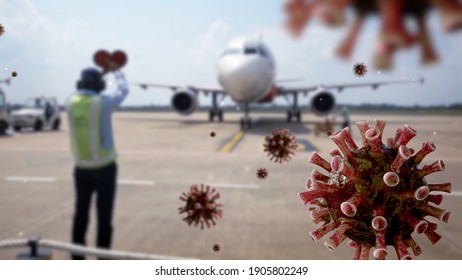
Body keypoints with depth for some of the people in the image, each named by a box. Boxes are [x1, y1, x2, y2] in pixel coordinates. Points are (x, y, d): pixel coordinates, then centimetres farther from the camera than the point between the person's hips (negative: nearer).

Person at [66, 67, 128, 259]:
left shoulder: (71, 102, -1)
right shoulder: (103, 102, -14)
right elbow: (123, 91, 7)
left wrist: (101, 72, 32)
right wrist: (117, 72, 25)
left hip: (82, 169, 5)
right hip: (104, 168, -5)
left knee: (81, 214, 16)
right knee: (104, 217, 2)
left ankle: (77, 258, 24)